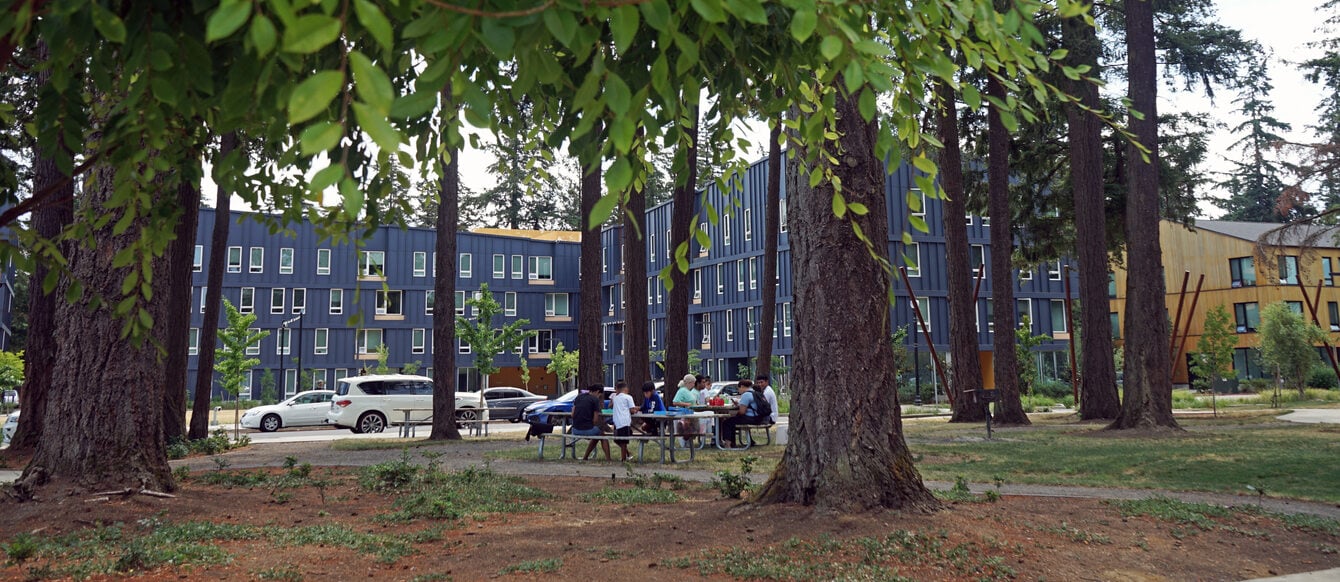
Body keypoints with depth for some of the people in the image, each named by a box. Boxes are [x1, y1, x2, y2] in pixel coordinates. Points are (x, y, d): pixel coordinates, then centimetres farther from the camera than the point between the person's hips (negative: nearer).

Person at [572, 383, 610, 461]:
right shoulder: (595, 399, -5)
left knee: (596, 436, 32)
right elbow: (595, 419, -8)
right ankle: (608, 458, 15)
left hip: (575, 430, 6)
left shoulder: (579, 396, 12)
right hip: (587, 429, -6)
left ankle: (585, 457, 33)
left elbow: (572, 414, 12)